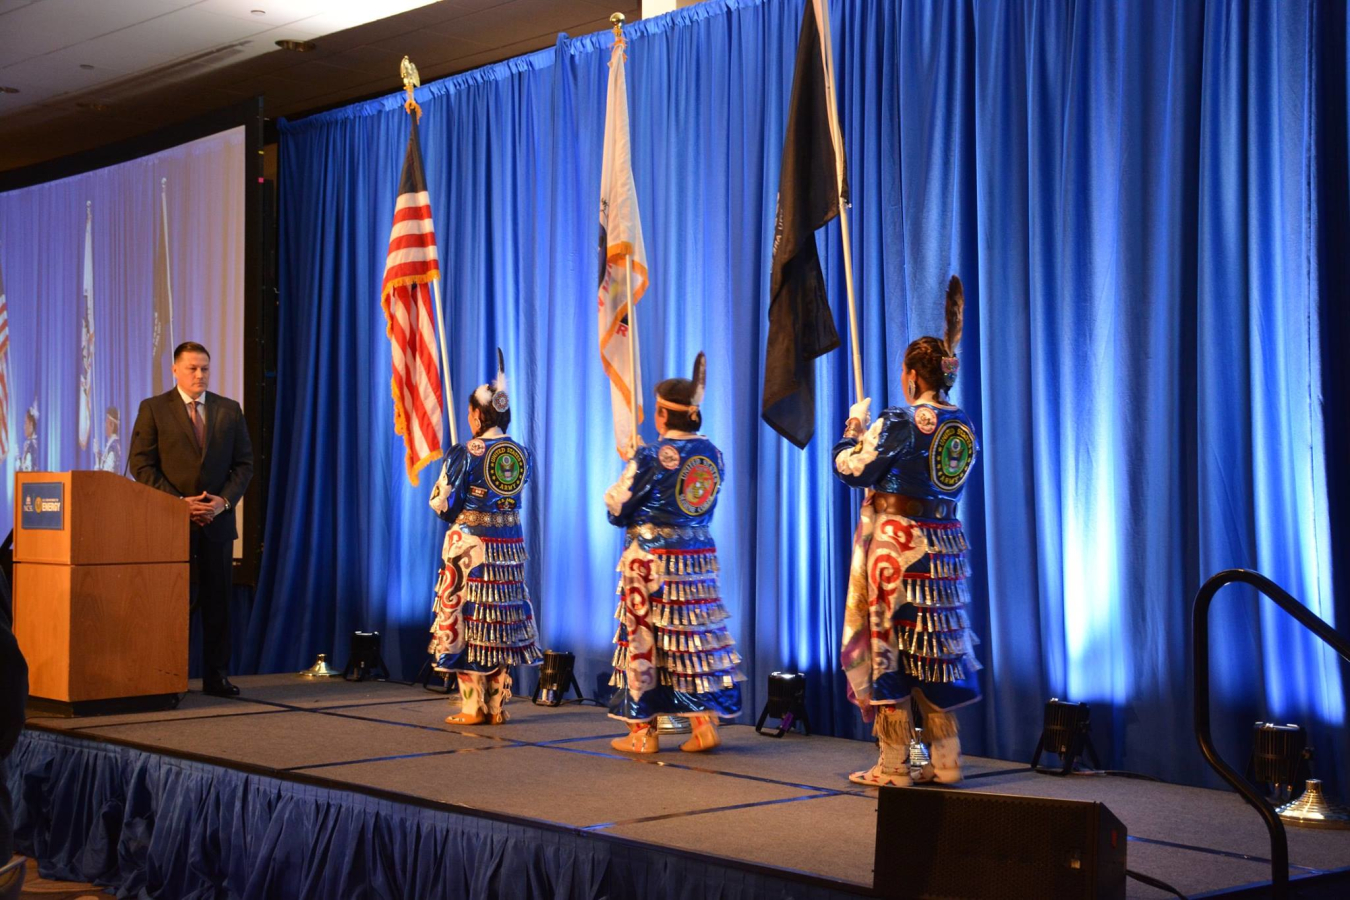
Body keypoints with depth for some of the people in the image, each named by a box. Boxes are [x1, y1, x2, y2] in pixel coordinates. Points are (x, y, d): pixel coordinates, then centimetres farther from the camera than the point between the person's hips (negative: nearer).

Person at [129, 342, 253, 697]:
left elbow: (243, 463, 9)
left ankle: (216, 675, 9)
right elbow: (142, 465, -4)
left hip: (217, 519, 3)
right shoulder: (153, 409, 2)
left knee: (218, 601, 4)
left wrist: (223, 501, -7)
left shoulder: (229, 410, 10)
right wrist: (179, 503, -12)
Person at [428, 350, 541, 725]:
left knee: (467, 616, 3)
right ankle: (498, 705, 15)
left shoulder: (466, 454, -12)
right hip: (510, 544, 5)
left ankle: (473, 707, 5)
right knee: (503, 617, 11)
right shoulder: (522, 453, 5)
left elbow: (442, 503, -7)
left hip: (471, 543, -5)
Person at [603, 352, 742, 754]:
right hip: (700, 553, 5)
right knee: (698, 635, 10)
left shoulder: (650, 457, -14)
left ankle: (642, 731, 9)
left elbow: (616, 508, -6)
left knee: (643, 639, 4)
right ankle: (705, 723, 8)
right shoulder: (713, 454, 3)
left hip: (652, 558, -5)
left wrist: (637, 519, 15)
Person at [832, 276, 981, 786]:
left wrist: (854, 428, 8)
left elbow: (852, 469, -10)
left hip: (898, 540, -7)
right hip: (946, 542, 7)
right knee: (936, 647, 13)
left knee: (890, 645, 1)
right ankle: (945, 759, 15)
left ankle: (894, 764, 3)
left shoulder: (899, 422, -15)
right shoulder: (964, 426, 8)